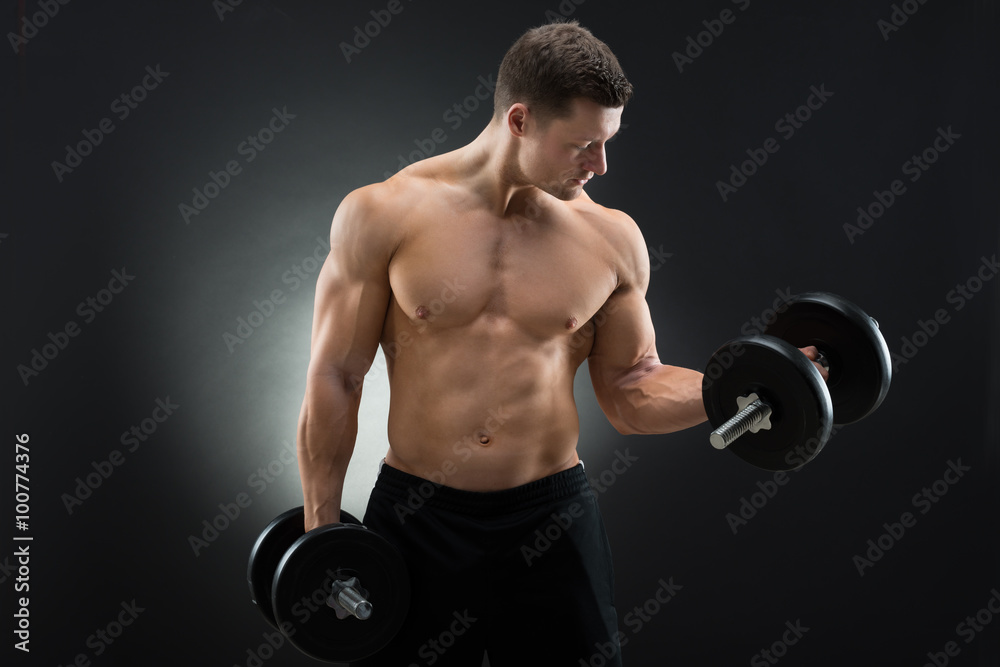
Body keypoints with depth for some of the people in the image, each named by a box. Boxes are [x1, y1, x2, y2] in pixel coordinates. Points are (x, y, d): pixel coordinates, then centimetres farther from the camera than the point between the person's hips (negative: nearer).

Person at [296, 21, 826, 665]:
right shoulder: (384, 215, -7)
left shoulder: (611, 238, -1)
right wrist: (321, 527, -2)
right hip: (416, 518, -1)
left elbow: (630, 391, 7)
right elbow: (336, 376, -2)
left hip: (552, 519, 2)